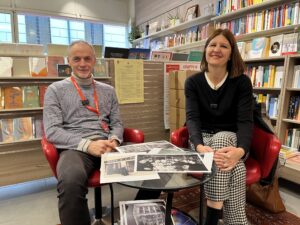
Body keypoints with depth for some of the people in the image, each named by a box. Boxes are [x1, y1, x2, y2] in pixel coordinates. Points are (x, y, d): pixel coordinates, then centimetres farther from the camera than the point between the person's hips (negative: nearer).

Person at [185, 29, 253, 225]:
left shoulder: (242, 82, -6)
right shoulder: (193, 82, -4)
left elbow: (245, 120, -16)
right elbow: (192, 117, -16)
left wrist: (241, 150, -39)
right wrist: (199, 146, -38)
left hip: (230, 138, 0)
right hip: (203, 139, 0)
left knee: (220, 139, -37)